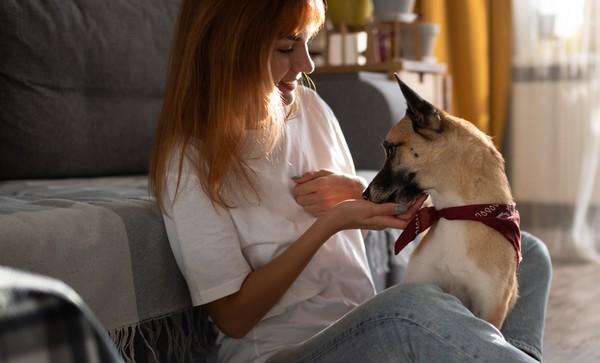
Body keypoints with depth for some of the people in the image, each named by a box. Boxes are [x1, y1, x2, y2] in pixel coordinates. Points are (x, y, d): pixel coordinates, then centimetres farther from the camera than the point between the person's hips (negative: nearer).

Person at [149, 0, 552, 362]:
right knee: (412, 306, -36)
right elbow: (233, 316, -14)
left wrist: (358, 196, -4)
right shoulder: (190, 160, -12)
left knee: (525, 252, 2)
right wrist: (329, 223, -19)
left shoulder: (310, 108, 6)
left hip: (369, 329, 8)